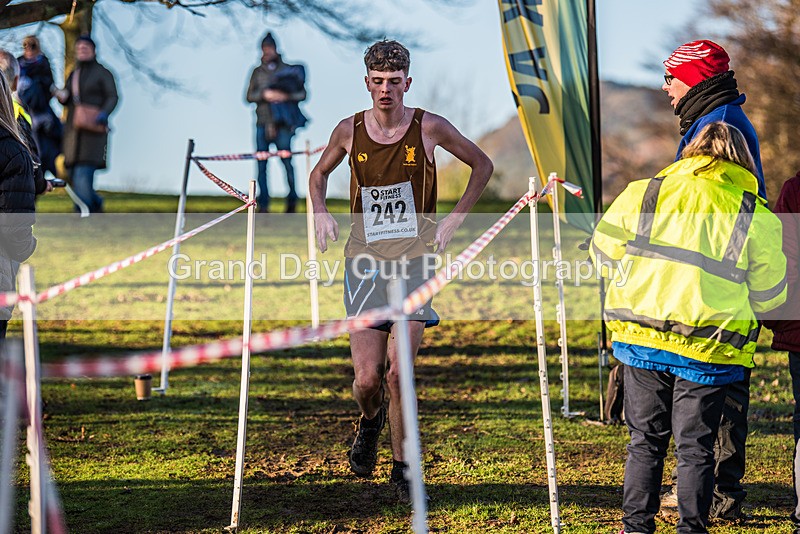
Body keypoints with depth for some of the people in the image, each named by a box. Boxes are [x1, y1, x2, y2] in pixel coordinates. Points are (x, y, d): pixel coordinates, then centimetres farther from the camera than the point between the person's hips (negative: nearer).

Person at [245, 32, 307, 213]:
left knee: (286, 161, -5)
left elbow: (302, 94, 3)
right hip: (262, 123, 3)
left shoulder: (288, 70, 5)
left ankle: (292, 200, 10)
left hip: (282, 123, -3)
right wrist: (264, 94, -10)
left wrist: (286, 96, -14)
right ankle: (263, 204, 3)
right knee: (261, 164, 0)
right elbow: (249, 96, 8)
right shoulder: (257, 72, 13)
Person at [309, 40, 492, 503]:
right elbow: (320, 173, 22)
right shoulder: (350, 131, 0)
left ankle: (403, 469, 7)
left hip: (413, 260, -2)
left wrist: (454, 220, 2)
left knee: (397, 374, -11)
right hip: (365, 261, 2)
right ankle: (370, 421, 32)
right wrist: (321, 214, 4)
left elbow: (483, 165, 10)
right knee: (367, 379, -5)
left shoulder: (429, 128, -5)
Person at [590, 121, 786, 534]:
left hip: (641, 337, 2)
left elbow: (603, 254, 11)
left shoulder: (643, 193, 3)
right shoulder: (756, 217, -2)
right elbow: (769, 295, 4)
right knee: (695, 446, 8)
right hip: (709, 348, -2)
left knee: (645, 439, 14)